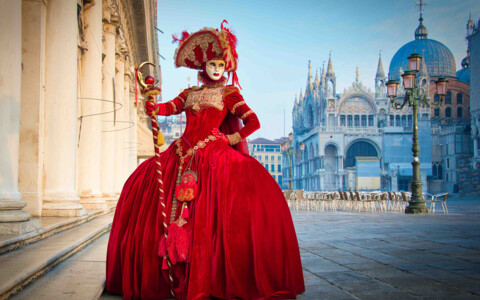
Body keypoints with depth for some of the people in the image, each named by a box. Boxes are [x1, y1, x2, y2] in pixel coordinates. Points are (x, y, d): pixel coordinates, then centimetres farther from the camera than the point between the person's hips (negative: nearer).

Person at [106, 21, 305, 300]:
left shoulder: (229, 94, 9)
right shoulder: (190, 93, 19)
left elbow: (253, 122, 2)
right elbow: (168, 108, 3)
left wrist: (233, 139, -2)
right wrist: (152, 105, -16)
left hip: (215, 155, -4)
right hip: (184, 156, 4)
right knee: (142, 183, -7)